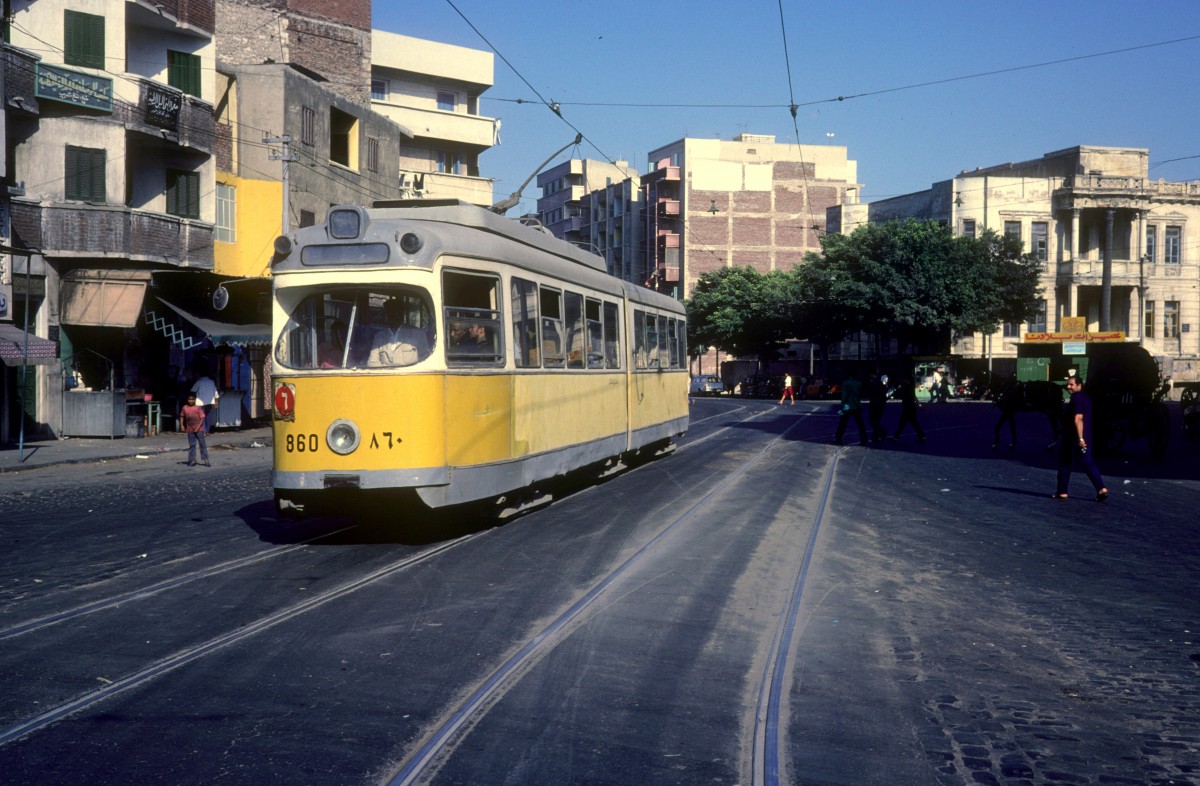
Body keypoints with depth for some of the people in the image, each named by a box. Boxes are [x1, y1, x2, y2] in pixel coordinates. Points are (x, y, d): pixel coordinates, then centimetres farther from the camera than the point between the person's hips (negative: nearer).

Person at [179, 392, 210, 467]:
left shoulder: (198, 408, -6)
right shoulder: (185, 408, 4)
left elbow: (202, 418, -8)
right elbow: (182, 416, 18)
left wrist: (198, 428, -15)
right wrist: (182, 425, 6)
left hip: (199, 429, -3)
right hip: (190, 430, 3)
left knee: (202, 444, -1)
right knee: (191, 445, 7)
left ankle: (206, 460, 1)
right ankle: (192, 460, 12)